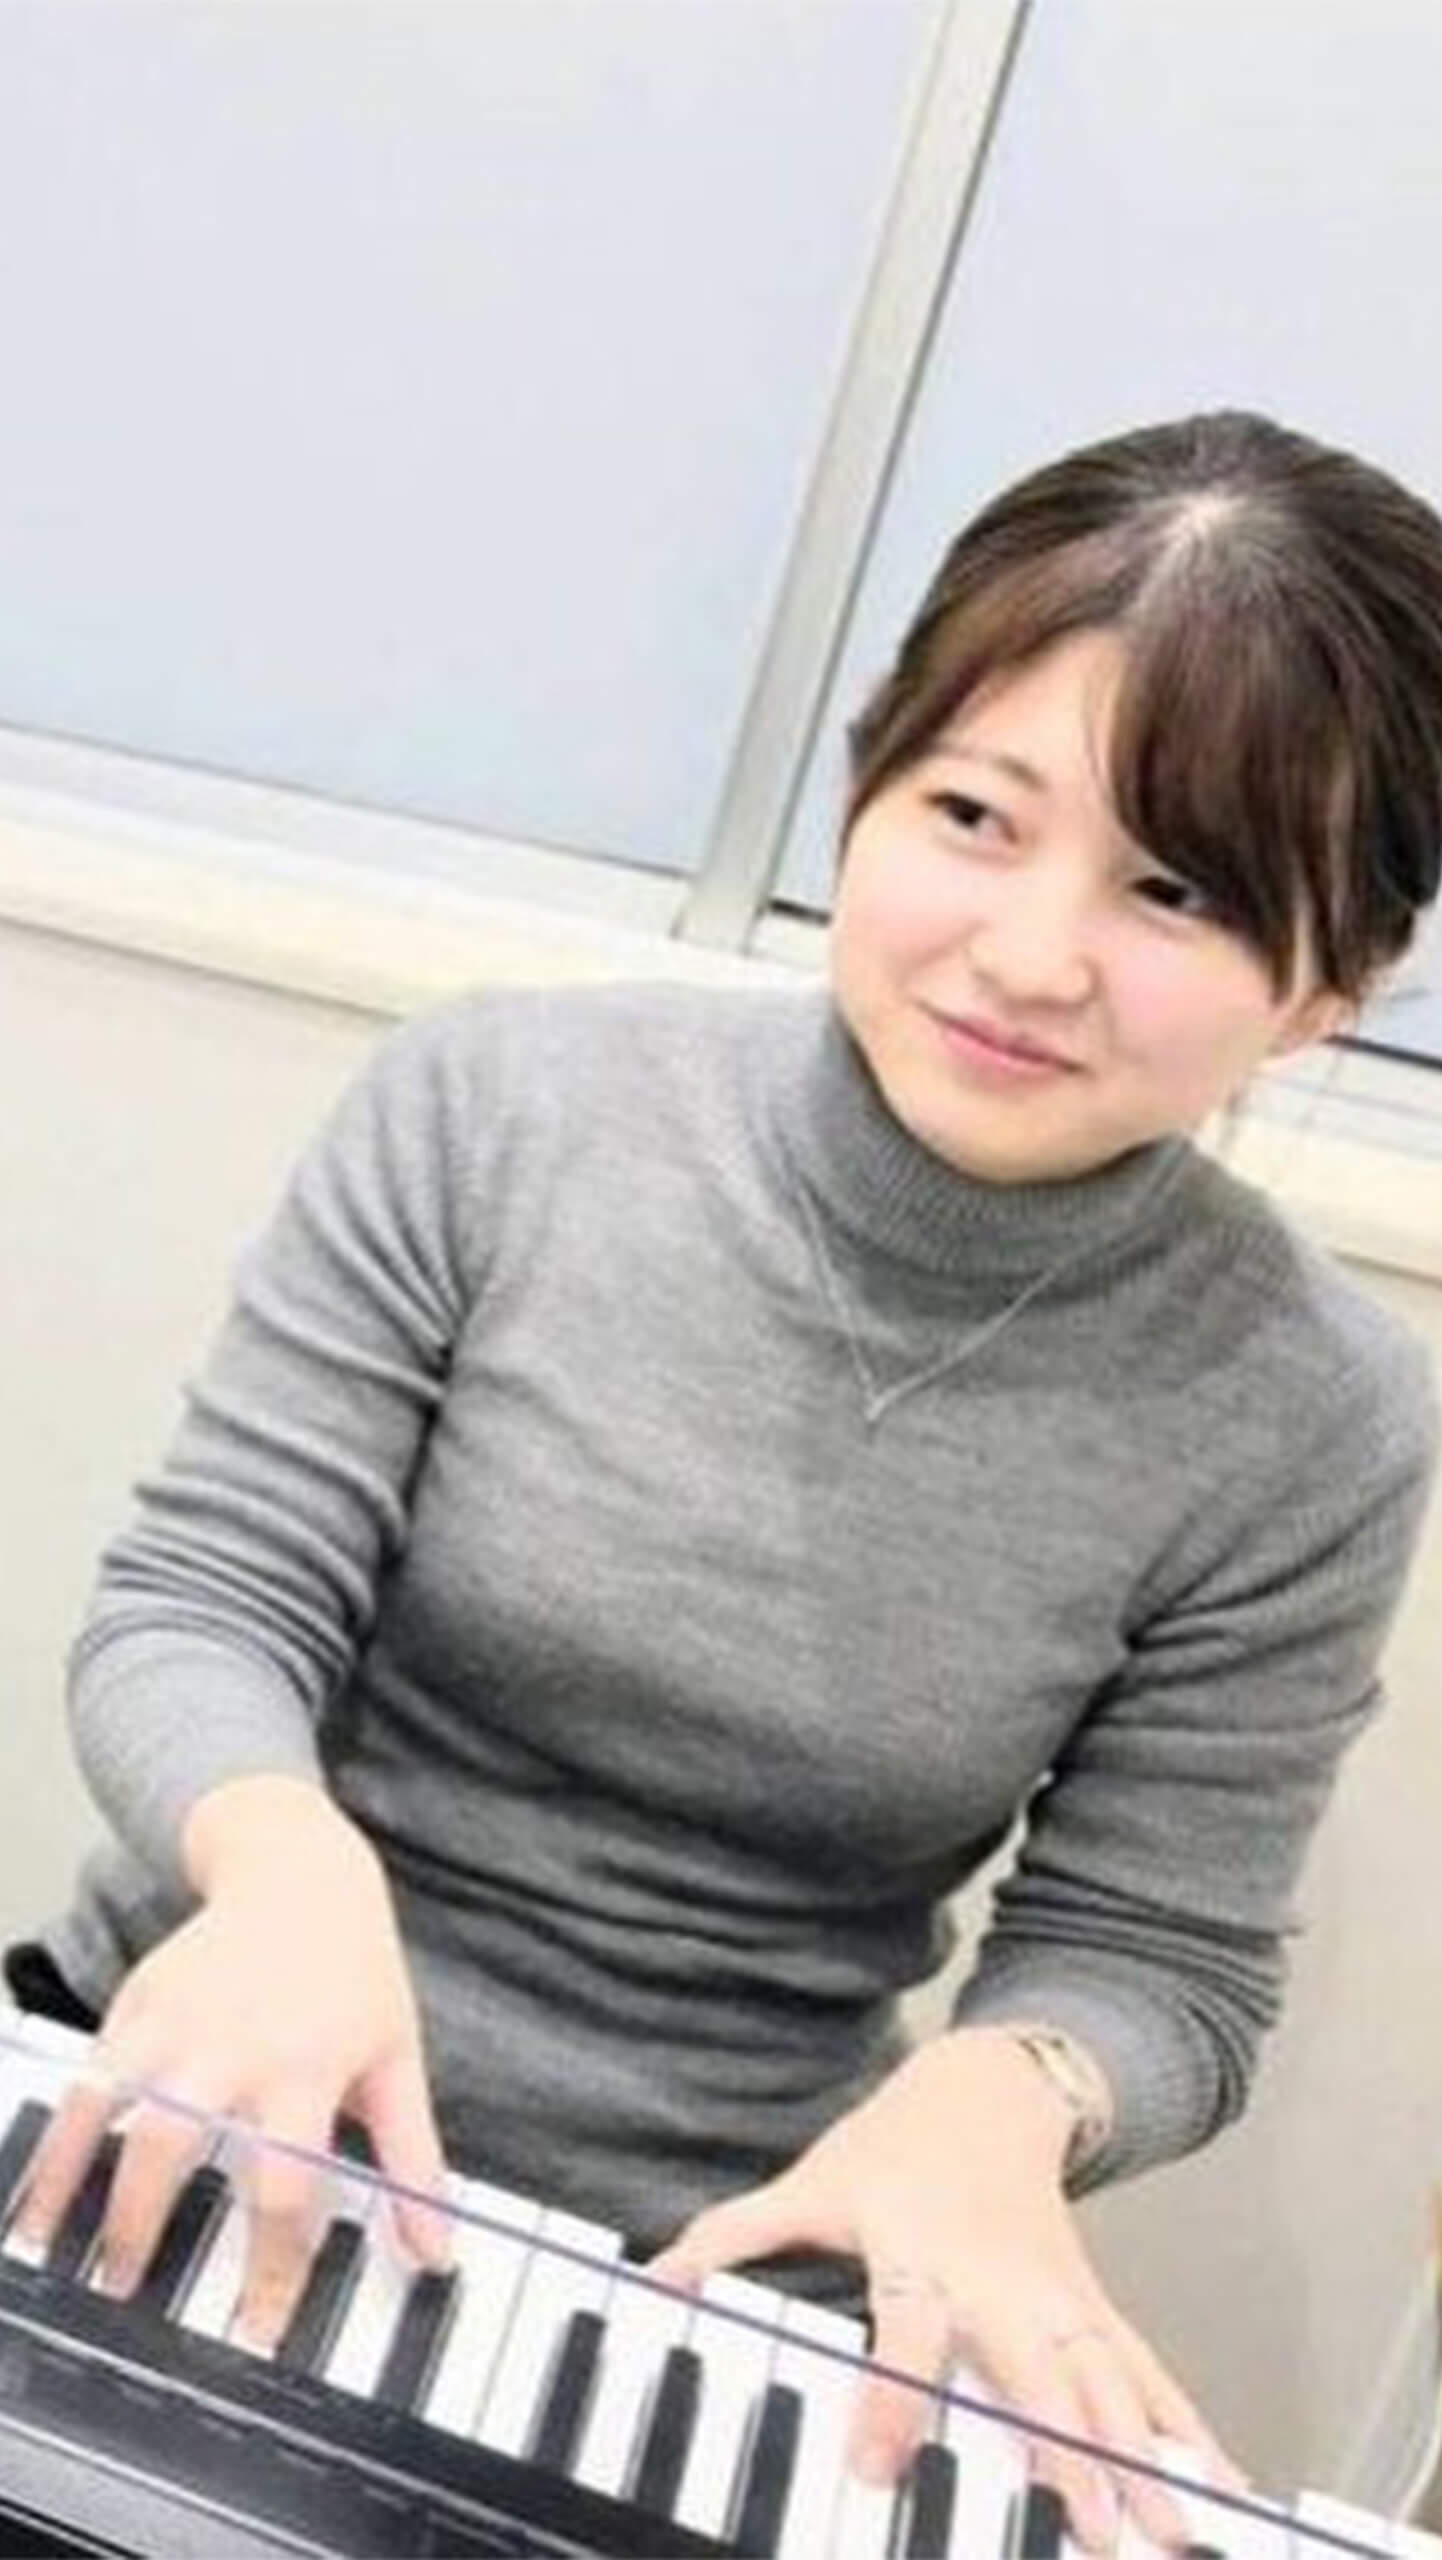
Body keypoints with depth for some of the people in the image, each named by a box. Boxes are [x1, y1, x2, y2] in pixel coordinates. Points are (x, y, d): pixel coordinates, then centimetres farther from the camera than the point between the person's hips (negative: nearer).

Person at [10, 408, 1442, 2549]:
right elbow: (192, 1610, -9)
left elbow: (1157, 1960, -3)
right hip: (190, 2094, 0)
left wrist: (992, 2095, -24)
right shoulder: (495, 1109, -11)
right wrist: (288, 1858, -28)